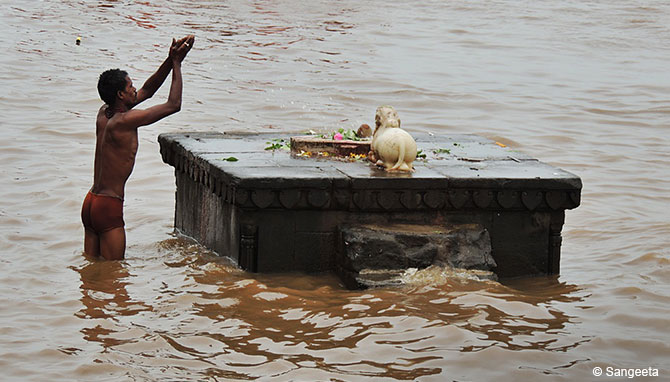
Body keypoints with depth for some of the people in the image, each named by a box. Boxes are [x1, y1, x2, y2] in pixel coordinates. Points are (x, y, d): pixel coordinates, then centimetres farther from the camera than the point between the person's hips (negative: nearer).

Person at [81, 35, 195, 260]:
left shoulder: (104, 114, 6)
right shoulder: (125, 121, -19)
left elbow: (147, 90, 18)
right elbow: (173, 104, -14)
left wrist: (171, 61, 10)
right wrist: (176, 64, -4)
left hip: (90, 202, 9)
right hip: (109, 207, -9)